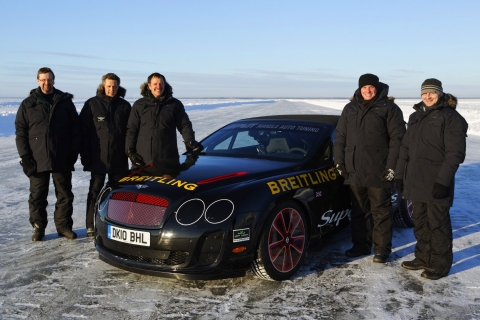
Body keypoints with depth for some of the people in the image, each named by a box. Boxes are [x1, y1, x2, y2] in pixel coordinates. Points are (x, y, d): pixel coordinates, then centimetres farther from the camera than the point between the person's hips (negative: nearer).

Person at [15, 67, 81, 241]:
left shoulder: (65, 102, 7)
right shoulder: (28, 104, 7)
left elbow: (75, 129, 7)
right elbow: (20, 132, 5)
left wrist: (73, 153, 0)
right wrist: (25, 156, -4)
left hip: (62, 160, 0)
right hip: (37, 160, 0)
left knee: (65, 195, 6)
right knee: (37, 196, 6)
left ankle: (64, 226, 17)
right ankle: (38, 228, 18)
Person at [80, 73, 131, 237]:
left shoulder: (124, 105, 6)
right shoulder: (92, 104, 0)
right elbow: (84, 130, -1)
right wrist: (84, 154, -6)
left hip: (119, 158, 2)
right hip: (98, 156, -2)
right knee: (95, 191, 4)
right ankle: (91, 225, 9)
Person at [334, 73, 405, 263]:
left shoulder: (388, 108, -2)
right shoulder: (350, 109, 13)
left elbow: (397, 138, -7)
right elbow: (340, 137, 15)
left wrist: (392, 166, -12)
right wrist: (339, 162, 7)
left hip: (379, 173, -5)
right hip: (354, 171, 5)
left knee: (381, 212, 3)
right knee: (358, 211, 13)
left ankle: (381, 249, 11)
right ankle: (361, 245, 25)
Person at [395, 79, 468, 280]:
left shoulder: (450, 117, -7)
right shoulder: (415, 116, 15)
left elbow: (455, 152, -13)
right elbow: (405, 148, 19)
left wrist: (443, 180, -20)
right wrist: (400, 174, 14)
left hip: (436, 183, -7)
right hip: (416, 181, 7)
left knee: (437, 223, 0)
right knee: (420, 222, 14)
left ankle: (440, 265, 11)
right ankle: (423, 258, 27)